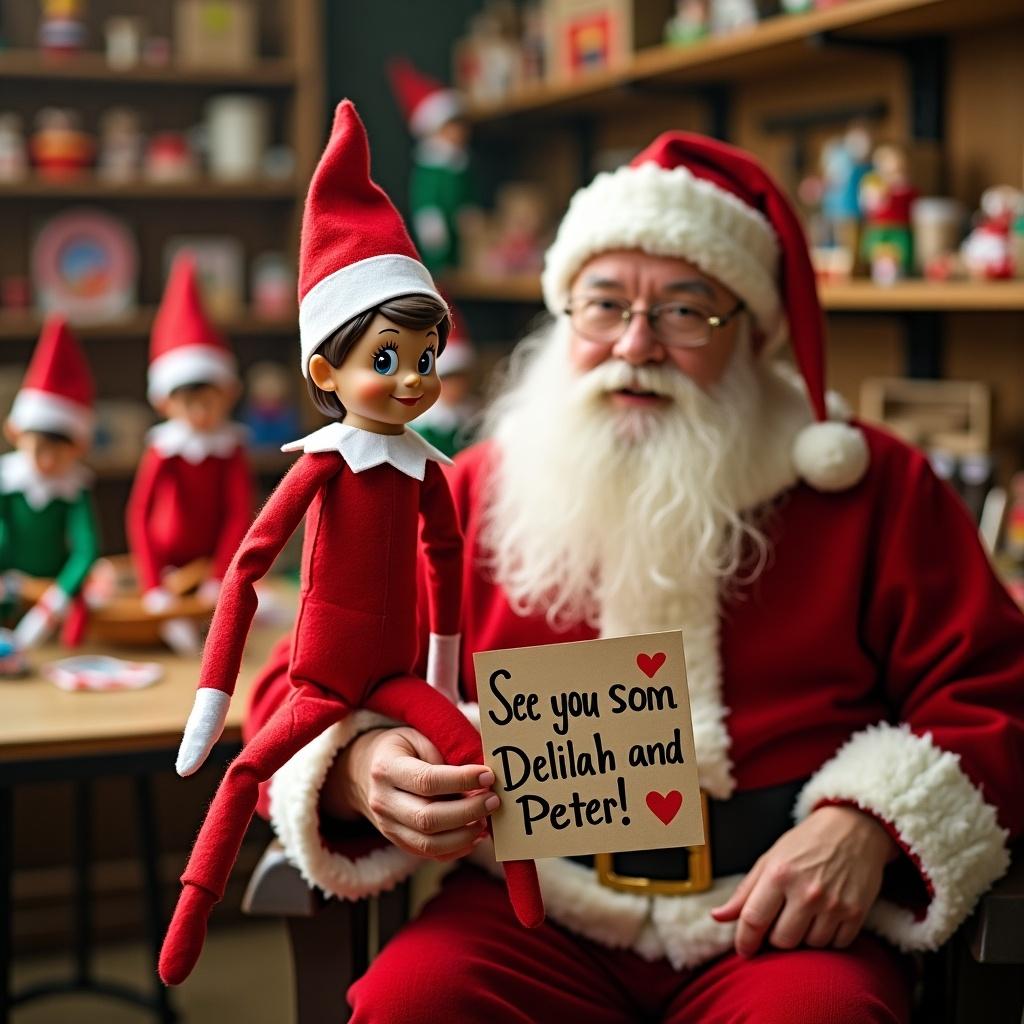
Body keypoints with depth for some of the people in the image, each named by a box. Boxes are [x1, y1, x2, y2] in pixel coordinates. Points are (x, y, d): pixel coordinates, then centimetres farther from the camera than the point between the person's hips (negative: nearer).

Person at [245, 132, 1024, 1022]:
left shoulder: (872, 488, 8)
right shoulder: (473, 497, 9)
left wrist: (867, 824, -13)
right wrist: (359, 767, -15)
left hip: (780, 923, 0)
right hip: (536, 908, 1)